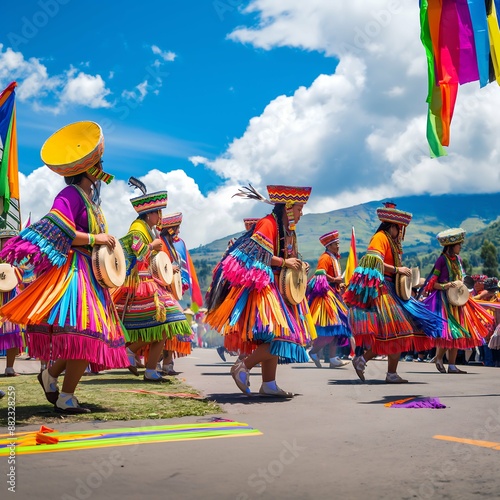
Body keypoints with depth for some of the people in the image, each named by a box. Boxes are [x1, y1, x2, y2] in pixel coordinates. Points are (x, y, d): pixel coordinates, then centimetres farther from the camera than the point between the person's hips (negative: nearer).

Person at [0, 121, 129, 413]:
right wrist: (96, 238, -18)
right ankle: (66, 398, -3)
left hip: (91, 273, 9)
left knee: (92, 337, 9)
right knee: (85, 335, -14)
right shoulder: (70, 195, -11)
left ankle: (51, 375, 25)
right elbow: (59, 233, -20)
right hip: (74, 272, -9)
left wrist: (108, 242, 6)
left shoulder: (90, 196, 16)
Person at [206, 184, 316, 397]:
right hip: (264, 286, -10)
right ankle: (243, 366, -6)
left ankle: (268, 384, 13)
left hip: (279, 288, 10)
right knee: (278, 336, -18)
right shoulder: (268, 224, -10)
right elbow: (258, 255, -19)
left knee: (275, 338, 9)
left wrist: (296, 266, 7)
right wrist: (285, 262, -15)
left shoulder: (288, 230, 19)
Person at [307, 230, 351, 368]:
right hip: (325, 294, -10)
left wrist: (340, 285, 9)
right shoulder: (325, 258, -10)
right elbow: (320, 274, -23)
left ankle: (333, 359, 8)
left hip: (334, 294, 10)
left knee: (338, 327, 7)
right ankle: (314, 351, 1)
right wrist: (335, 280, -18)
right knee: (331, 326, -13)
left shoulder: (334, 258, 20)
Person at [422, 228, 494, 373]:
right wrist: (445, 286, -25)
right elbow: (432, 283, -10)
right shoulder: (442, 260, -10)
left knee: (457, 333, 5)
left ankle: (452, 365, 10)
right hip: (444, 299, -7)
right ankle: (439, 358, 10)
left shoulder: (458, 259, 11)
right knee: (448, 330, -11)